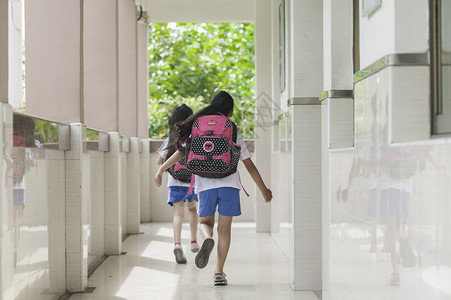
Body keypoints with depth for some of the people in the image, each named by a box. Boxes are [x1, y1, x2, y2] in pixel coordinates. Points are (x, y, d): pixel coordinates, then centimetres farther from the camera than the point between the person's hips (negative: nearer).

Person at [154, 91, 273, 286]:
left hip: (205, 184, 0)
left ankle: (208, 239, -21)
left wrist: (161, 169, 4)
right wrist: (264, 190, 18)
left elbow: (183, 151, -1)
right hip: (229, 184, 0)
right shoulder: (235, 136, 8)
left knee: (205, 222, 16)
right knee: (224, 228, 7)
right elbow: (250, 167, 10)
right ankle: (219, 272, 3)